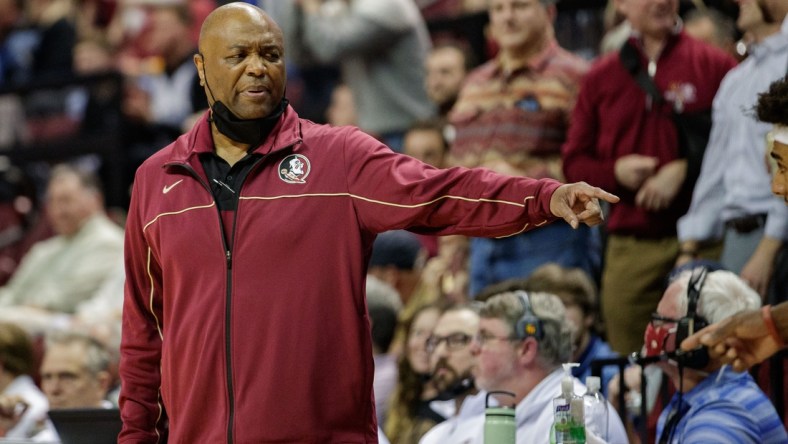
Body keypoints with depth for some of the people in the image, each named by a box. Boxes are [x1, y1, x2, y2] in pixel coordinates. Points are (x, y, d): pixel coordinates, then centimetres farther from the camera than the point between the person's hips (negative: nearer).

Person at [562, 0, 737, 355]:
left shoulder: (714, 65, 4)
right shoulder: (601, 76, 13)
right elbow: (574, 162, 14)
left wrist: (685, 169, -12)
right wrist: (615, 171, -6)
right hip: (629, 243, 3)